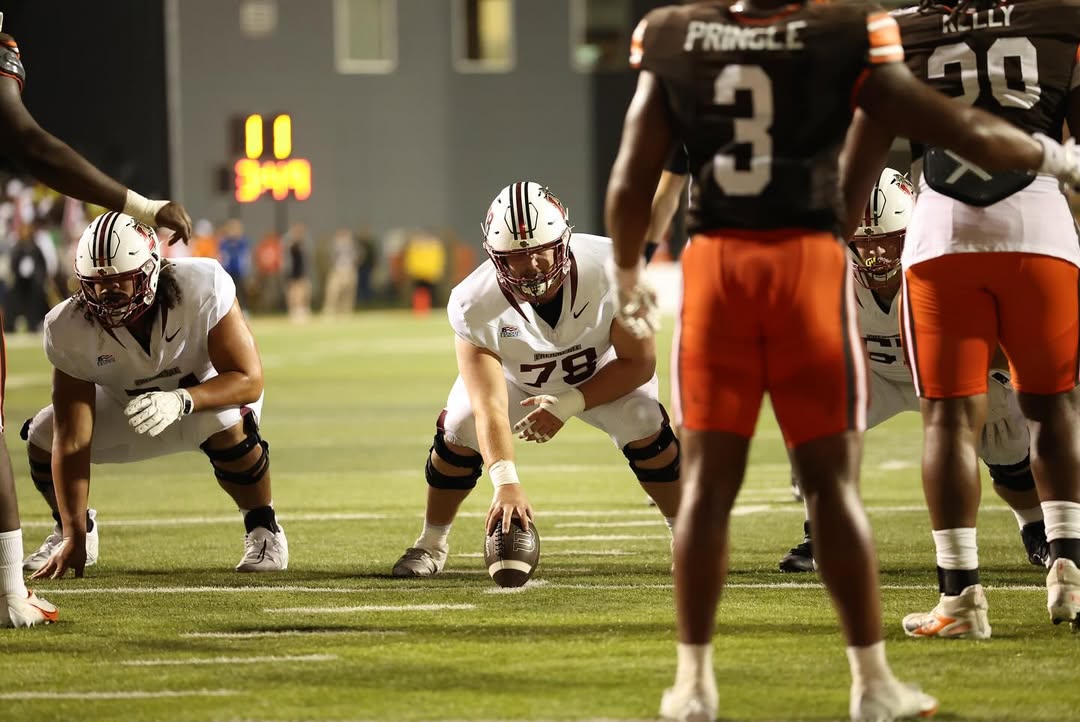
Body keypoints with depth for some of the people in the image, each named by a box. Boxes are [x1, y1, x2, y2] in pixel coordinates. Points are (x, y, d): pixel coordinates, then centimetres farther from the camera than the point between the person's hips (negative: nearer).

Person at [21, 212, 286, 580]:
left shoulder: (202, 289, -35)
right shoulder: (70, 330, -29)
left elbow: (249, 380, -32)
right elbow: (71, 442, -29)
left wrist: (180, 401, -50)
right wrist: (73, 538, -33)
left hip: (206, 394, -2)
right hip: (123, 406, 3)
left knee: (227, 424, -36)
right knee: (43, 437, -18)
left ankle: (263, 528, -9)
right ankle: (80, 529, 12)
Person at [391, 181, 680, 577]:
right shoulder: (475, 305, -38)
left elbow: (638, 363, -25)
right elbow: (489, 407, -43)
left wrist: (568, 405, -35)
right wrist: (506, 482, -58)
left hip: (600, 373, 0)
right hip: (513, 376, 0)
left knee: (645, 427, -23)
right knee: (459, 433, -19)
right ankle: (431, 542, 7)